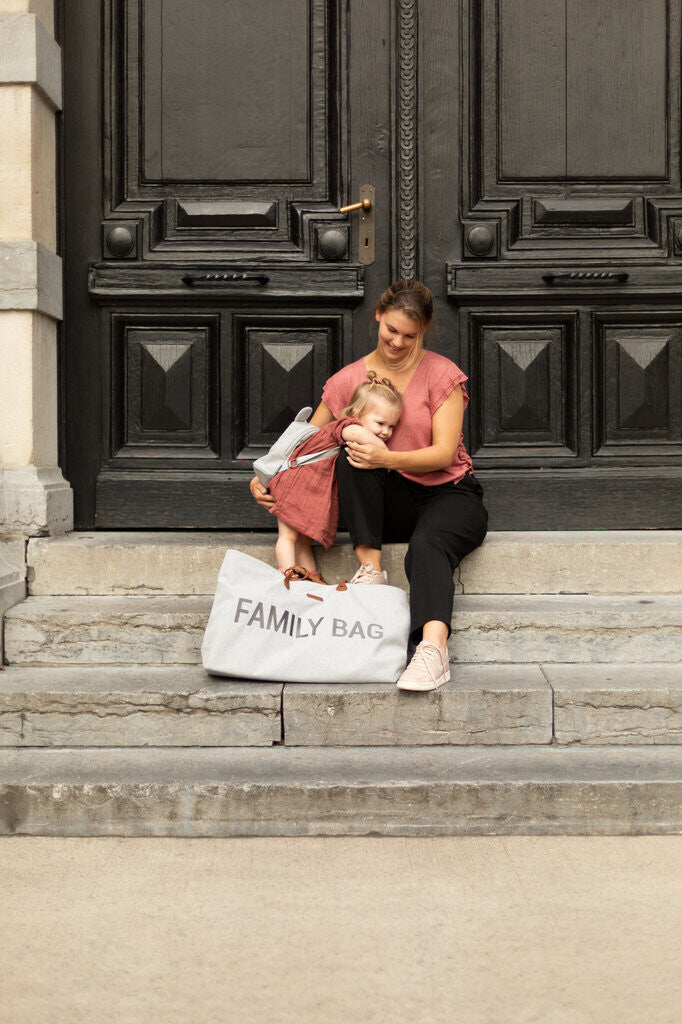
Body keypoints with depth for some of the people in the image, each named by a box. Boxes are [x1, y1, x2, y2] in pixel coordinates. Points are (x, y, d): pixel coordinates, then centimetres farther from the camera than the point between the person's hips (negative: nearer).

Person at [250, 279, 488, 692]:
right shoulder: (350, 379, 5)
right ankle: (371, 568, -26)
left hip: (449, 493, -3)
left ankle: (433, 647, -57)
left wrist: (387, 459, -31)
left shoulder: (442, 373, -4)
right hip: (390, 503, 3)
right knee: (351, 459, -27)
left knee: (427, 545, -37)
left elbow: (444, 453, -13)